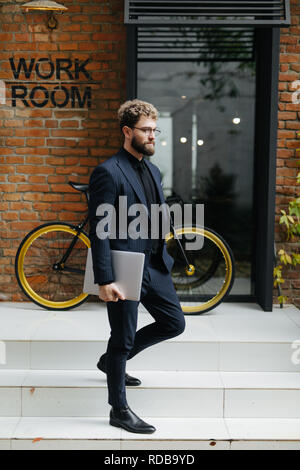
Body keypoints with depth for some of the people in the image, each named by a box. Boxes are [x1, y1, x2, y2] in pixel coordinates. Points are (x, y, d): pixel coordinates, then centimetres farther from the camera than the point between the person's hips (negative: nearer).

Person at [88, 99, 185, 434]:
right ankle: (119, 410, 19)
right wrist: (104, 280, -22)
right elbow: (98, 230, -18)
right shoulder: (108, 173, -15)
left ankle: (113, 359, 33)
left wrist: (163, 258, 17)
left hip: (154, 265, 8)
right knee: (123, 338, 3)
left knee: (174, 323, 15)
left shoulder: (152, 171, 12)